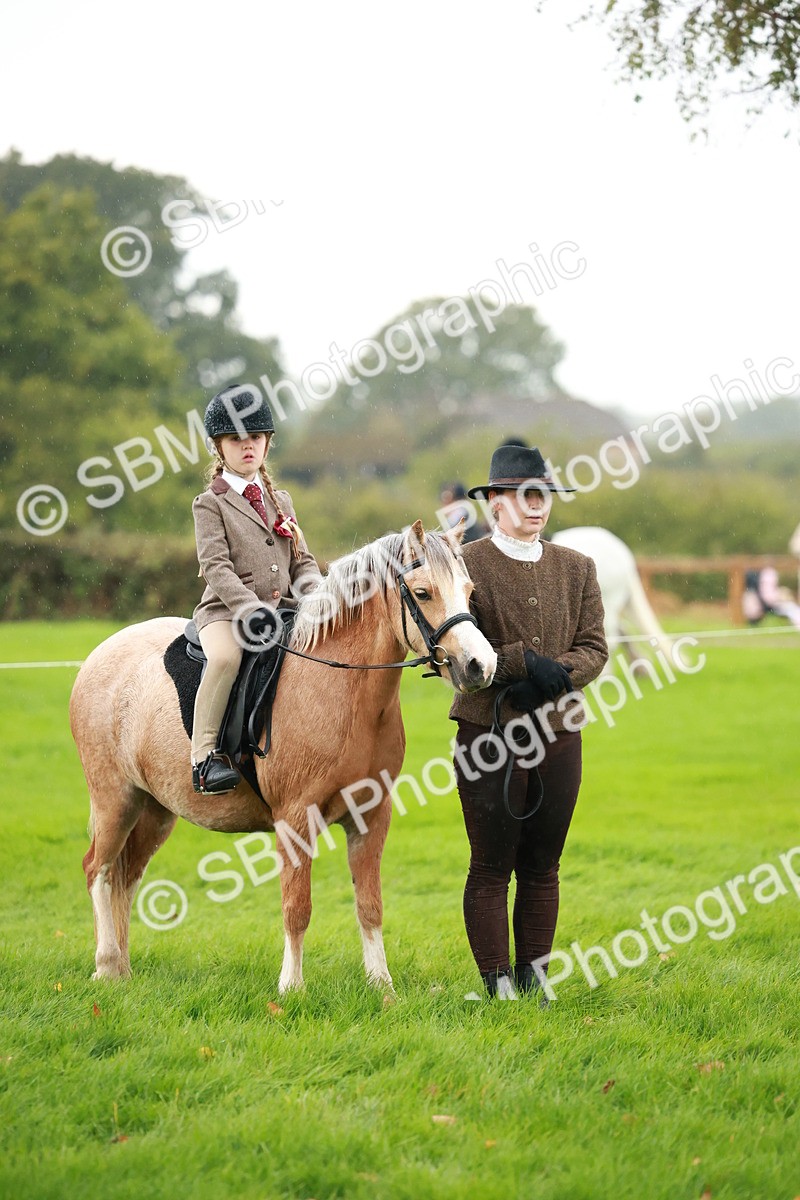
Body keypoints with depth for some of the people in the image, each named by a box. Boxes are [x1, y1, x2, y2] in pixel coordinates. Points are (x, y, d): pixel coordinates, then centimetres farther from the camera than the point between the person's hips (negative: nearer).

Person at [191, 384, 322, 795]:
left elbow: (302, 561, 18)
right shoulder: (210, 504, 3)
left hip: (283, 608, 6)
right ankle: (204, 755, -25)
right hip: (226, 610, -6)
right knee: (225, 656, -36)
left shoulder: (280, 500, 21)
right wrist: (249, 608, -24)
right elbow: (216, 567, -10)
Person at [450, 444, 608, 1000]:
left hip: (559, 734, 4)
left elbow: (595, 649, 6)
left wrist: (555, 673, -13)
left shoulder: (577, 568, 11)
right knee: (491, 869, 0)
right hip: (490, 736, -4)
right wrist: (523, 662, -19)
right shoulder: (465, 565, -4)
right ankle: (498, 985, 6)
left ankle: (534, 975, 18)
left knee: (543, 868, 10)